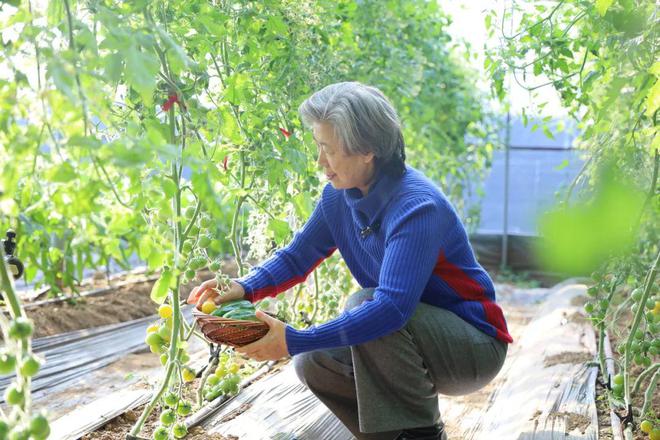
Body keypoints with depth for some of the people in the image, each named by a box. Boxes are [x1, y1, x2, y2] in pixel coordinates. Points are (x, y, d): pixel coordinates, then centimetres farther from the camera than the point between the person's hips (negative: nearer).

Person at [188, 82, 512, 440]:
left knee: (363, 303, -29)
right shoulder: (338, 196, -5)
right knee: (314, 364, -6)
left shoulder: (417, 207, -30)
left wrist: (295, 341, -40)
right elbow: (295, 257, 5)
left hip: (475, 347, -7)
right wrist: (244, 288, -15)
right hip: (412, 335, 7)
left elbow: (392, 306, -40)